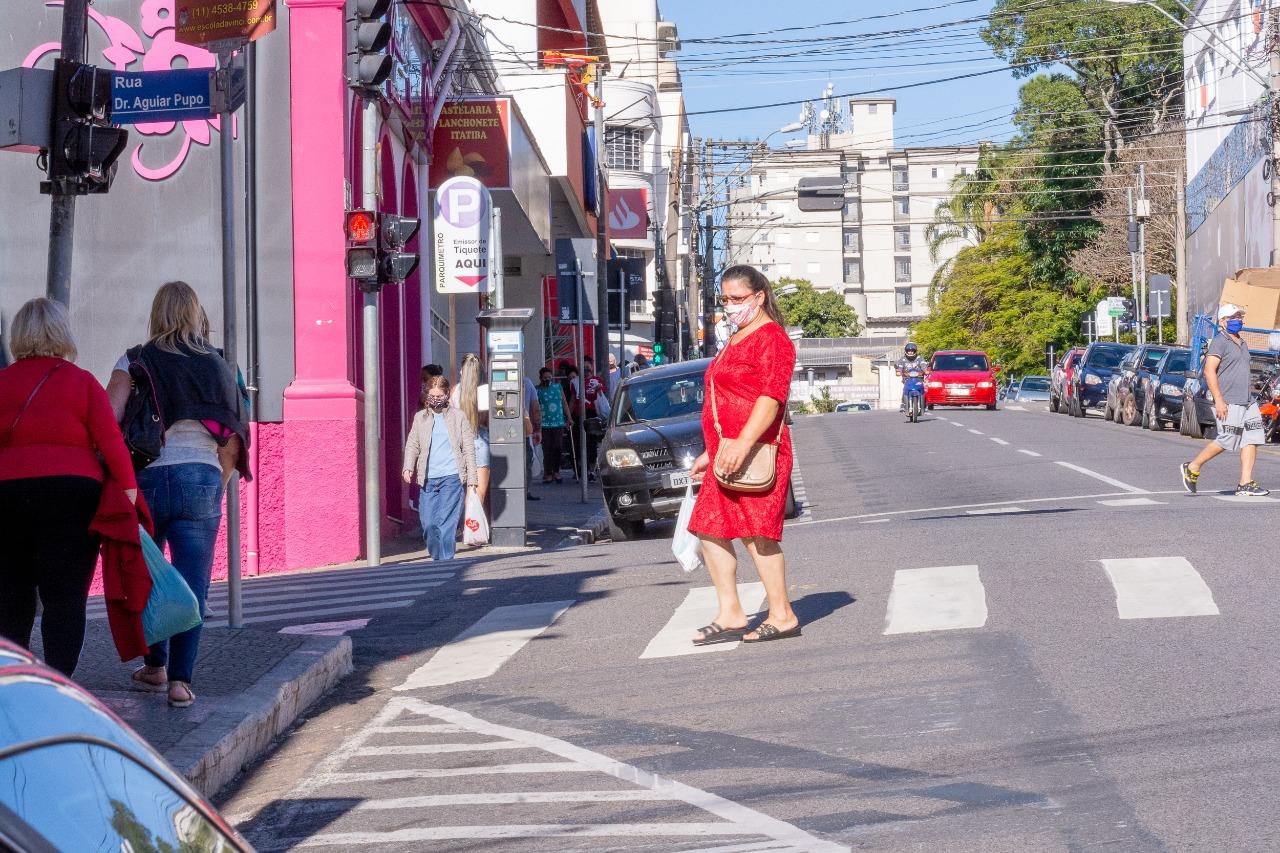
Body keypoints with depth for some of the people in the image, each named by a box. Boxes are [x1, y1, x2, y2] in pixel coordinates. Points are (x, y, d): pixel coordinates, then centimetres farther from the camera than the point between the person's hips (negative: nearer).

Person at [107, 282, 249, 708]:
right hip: (200, 478, 0)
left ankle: (155, 668, 24)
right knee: (192, 584, 0)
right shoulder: (217, 366, 9)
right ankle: (180, 679, -7)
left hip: (145, 478, 0)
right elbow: (233, 440, 6)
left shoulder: (134, 362, 5)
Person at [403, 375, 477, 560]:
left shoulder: (458, 416, 6)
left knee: (446, 522, -11)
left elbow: (469, 448, 6)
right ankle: (437, 557, 19)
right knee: (427, 523, 1)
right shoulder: (420, 417, 12)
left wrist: (471, 479, 1)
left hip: (452, 477, -3)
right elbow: (412, 444, 12)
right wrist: (408, 467, -6)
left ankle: (445, 560, -7)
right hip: (428, 479, 3)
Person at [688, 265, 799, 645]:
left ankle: (782, 616, -4)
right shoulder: (737, 341, 23)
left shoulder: (771, 338, -8)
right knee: (709, 529, 7)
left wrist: (742, 444, -29)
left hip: (754, 453, -10)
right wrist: (710, 453, 26)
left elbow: (771, 396, -20)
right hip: (726, 455, 10)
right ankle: (730, 615, 10)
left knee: (757, 534, -10)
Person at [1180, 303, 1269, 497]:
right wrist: (1219, 400, -21)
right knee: (1227, 441, -8)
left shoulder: (1242, 344, 21)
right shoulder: (1220, 342, -7)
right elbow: (1209, 371, -15)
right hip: (1229, 403, -9)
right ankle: (1192, 468, 8)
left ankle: (1245, 483, -1)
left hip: (1248, 401, 9)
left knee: (1252, 439, -1)